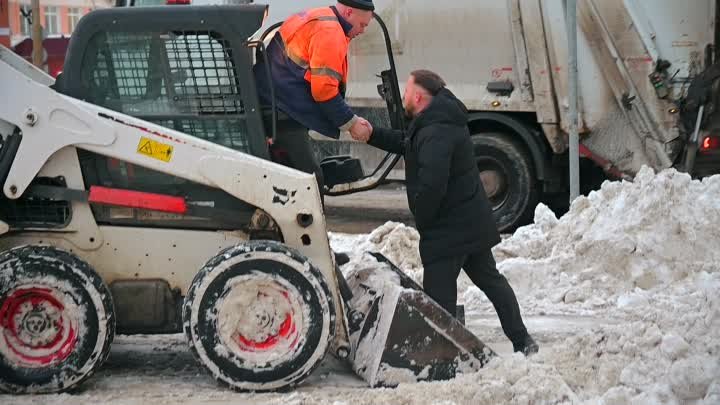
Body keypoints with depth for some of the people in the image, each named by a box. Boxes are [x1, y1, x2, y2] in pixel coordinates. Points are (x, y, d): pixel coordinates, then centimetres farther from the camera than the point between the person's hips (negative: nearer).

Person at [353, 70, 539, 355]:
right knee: (490, 279, 20)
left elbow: (432, 184, -30)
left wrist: (421, 219, -14)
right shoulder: (445, 122, 12)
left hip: (448, 229, -11)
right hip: (474, 222, 11)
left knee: (439, 294, -6)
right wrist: (373, 136, 12)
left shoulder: (434, 133, -22)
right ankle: (522, 342, 27)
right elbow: (406, 144, 24)